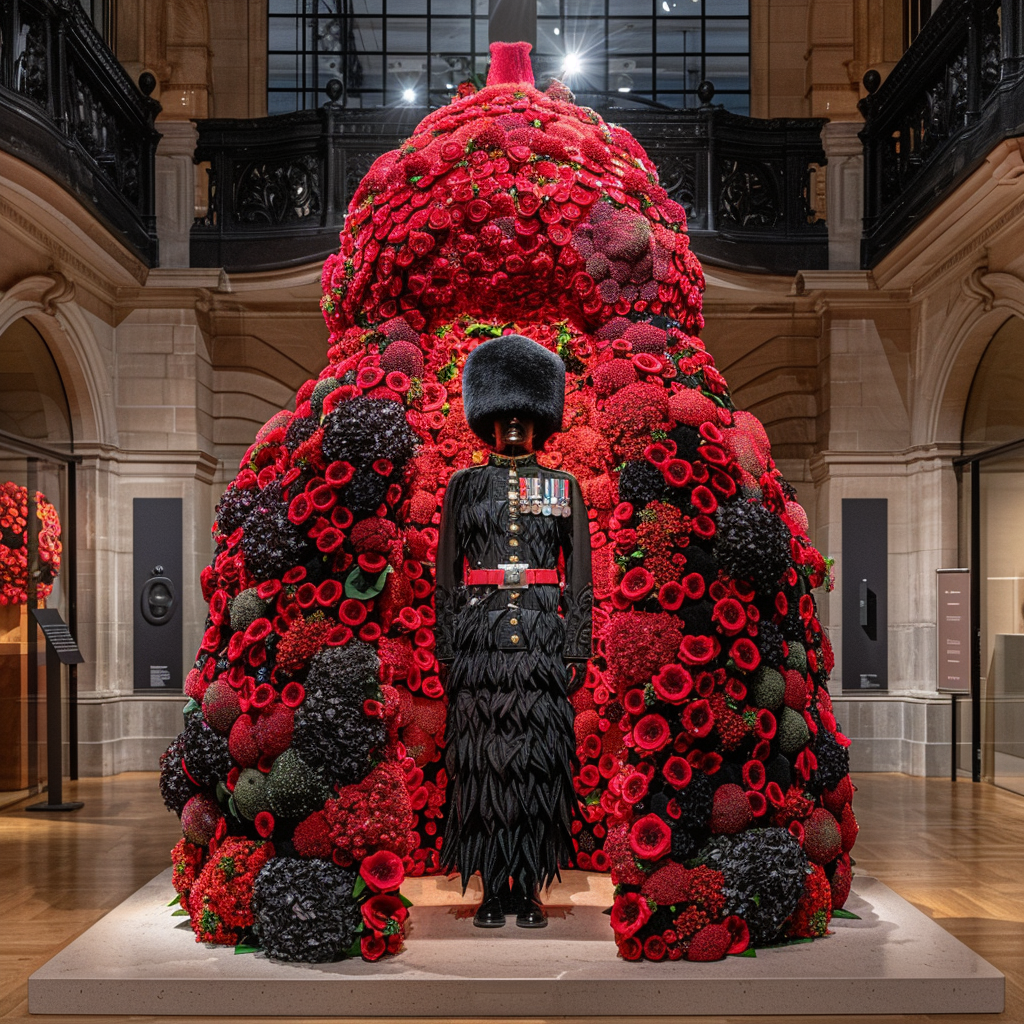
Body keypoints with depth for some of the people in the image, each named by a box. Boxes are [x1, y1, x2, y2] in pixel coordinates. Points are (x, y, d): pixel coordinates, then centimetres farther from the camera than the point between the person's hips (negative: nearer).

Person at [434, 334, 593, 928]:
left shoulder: (564, 488, 10)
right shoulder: (465, 487, 10)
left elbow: (580, 579, 8)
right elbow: (448, 575, 8)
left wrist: (578, 652, 0)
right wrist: (447, 650, 2)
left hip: (543, 636, 0)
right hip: (481, 636, 0)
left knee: (539, 762, 0)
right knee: (483, 761, 0)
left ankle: (530, 890, 9)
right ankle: (493, 890, 9)